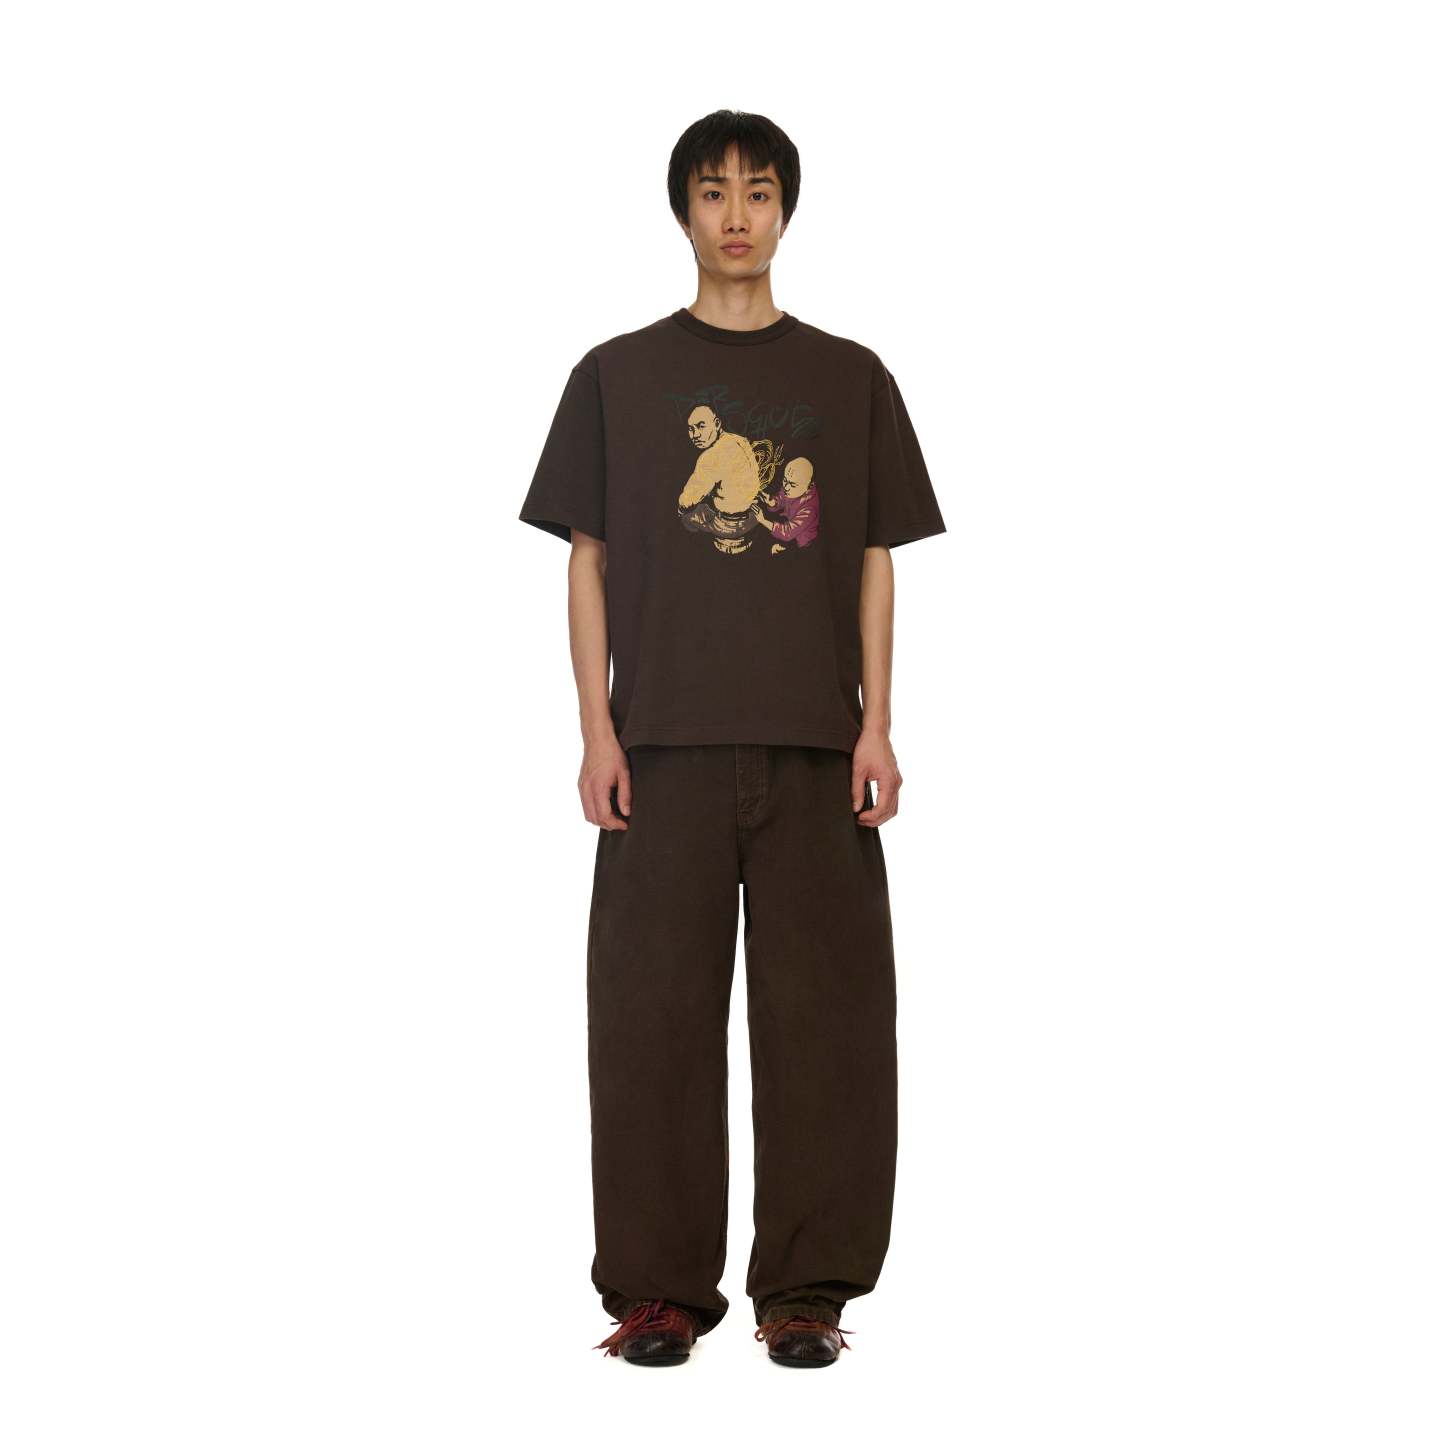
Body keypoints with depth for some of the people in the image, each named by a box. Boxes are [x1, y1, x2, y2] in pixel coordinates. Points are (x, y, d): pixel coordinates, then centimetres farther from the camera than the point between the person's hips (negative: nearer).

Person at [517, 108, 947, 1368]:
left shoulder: (851, 378, 11)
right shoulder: (619, 375, 9)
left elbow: (876, 562, 10)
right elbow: (588, 562, 7)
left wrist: (878, 725, -1)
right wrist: (596, 730, -2)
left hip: (816, 745, 1)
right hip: (666, 743, 0)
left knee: (822, 1013, 1)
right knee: (656, 1014, 0)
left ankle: (807, 1287, 11)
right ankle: (659, 1288, 10)